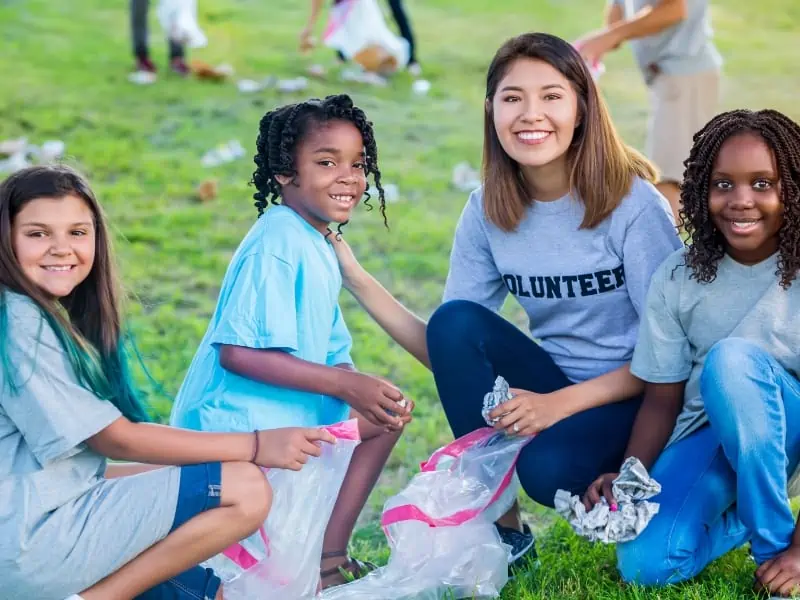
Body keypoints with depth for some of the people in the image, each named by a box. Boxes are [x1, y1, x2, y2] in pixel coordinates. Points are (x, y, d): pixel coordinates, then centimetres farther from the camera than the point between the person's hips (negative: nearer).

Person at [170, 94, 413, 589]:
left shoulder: (318, 248, 12)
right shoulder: (279, 244, -19)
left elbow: (329, 358, 13)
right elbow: (238, 352, -27)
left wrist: (370, 391, -7)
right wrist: (346, 385, -25)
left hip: (290, 412, 10)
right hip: (236, 423, -10)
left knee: (387, 414, 18)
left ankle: (328, 559, 15)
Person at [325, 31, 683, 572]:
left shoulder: (633, 203, -16)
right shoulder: (487, 212, -3)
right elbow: (446, 352, -5)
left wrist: (560, 403, -25)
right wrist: (356, 279, -14)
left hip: (638, 398, -5)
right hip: (549, 389, 5)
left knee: (547, 467, -35)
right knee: (454, 322, -22)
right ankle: (502, 528, -11)